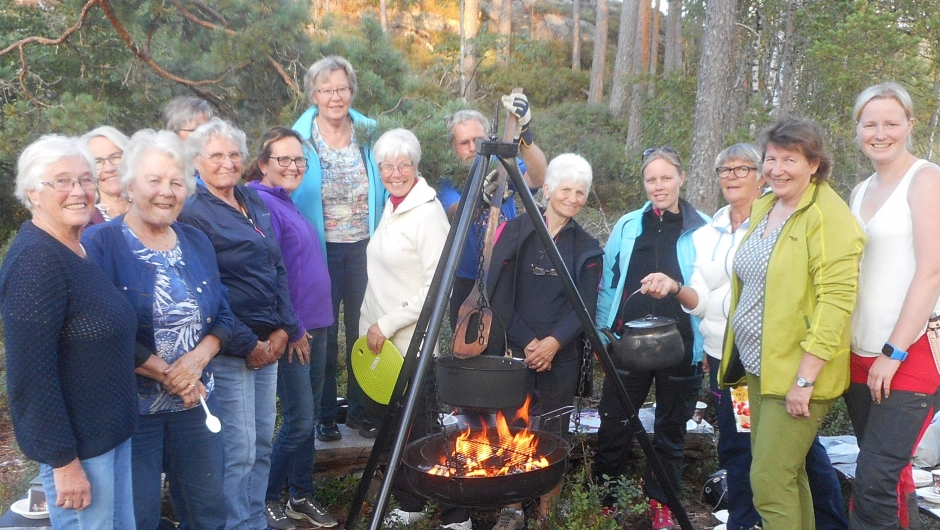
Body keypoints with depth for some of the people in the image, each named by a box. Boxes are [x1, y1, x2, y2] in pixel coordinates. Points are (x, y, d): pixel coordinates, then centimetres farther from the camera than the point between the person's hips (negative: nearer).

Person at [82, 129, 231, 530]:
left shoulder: (197, 242, 7)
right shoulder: (100, 244, -11)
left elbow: (223, 316, 7)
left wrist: (197, 359, -11)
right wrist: (166, 373, -18)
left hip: (196, 402, 5)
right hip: (129, 407, -5)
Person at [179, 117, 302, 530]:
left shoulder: (255, 204, 11)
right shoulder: (193, 215, -10)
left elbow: (277, 269, 13)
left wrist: (283, 329, 2)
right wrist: (247, 345, -13)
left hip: (269, 342, 7)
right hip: (229, 350, -7)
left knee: (262, 441, 14)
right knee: (239, 451, -3)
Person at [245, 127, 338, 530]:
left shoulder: (286, 203, 16)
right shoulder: (261, 203, -13)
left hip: (314, 324, 9)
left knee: (308, 418, 14)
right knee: (299, 420, -5)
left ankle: (302, 497, 27)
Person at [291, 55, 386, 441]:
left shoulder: (367, 135, 5)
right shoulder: (300, 141, -4)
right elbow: (290, 198, 1)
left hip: (364, 249, 3)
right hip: (322, 250, -2)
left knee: (363, 332, 9)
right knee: (323, 335, 6)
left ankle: (360, 409, 24)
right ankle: (324, 414, 20)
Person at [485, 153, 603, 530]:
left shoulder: (587, 248, 7)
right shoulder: (514, 232, 2)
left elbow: (585, 306, 0)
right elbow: (499, 295, -3)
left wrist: (554, 342, -15)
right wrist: (526, 342, -11)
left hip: (562, 356, 1)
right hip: (514, 351, -1)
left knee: (553, 435, 5)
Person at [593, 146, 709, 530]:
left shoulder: (703, 230, -2)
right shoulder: (627, 227, 5)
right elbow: (607, 285, 9)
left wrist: (709, 344, -1)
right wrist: (601, 334, 5)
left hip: (679, 346, -1)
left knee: (670, 430, 11)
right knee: (613, 426, 5)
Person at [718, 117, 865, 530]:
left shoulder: (828, 217, -14)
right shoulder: (762, 208, 11)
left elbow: (835, 302, -20)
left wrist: (804, 379, -22)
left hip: (798, 375, -8)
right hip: (758, 365, 8)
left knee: (770, 482, -8)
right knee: (786, 473, 17)